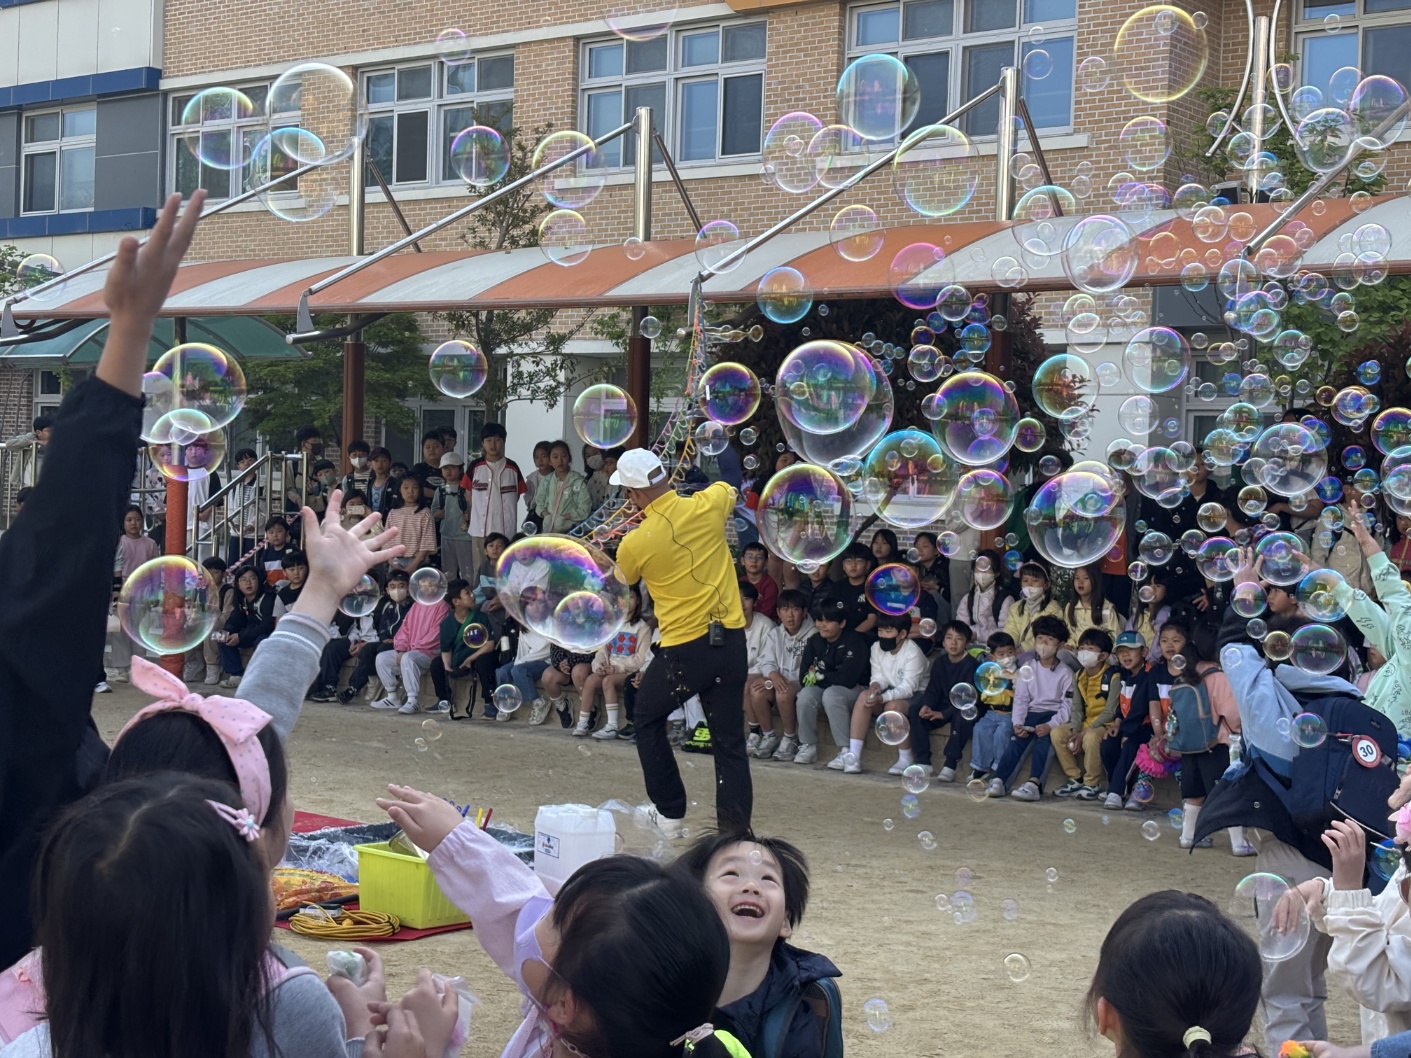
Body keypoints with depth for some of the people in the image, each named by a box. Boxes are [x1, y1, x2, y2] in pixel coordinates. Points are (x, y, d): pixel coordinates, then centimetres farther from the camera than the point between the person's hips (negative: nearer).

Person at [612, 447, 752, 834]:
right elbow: (727, 490, 23)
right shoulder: (708, 506, -5)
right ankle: (735, 827, 5)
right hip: (731, 641, 3)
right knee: (730, 740, 8)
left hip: (684, 649, -3)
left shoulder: (635, 544, -11)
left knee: (648, 719, 22)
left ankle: (669, 813, 25)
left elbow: (622, 581, 13)